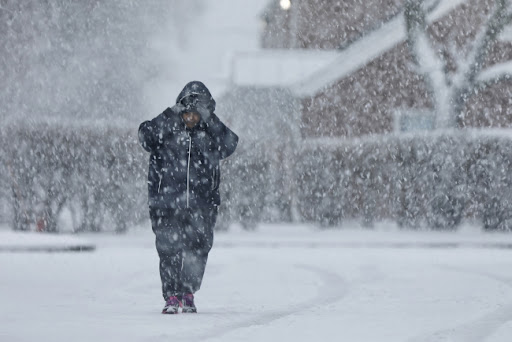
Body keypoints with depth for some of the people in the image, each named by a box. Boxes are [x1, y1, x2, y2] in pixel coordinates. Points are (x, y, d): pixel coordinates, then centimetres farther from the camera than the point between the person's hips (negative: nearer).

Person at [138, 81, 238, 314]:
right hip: (167, 202, -2)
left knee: (198, 250, 2)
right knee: (168, 249, -7)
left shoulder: (211, 132, 7)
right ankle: (172, 297, 1)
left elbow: (229, 146, -10)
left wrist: (209, 121, -18)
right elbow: (146, 136, -16)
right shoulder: (166, 128, 2)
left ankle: (188, 294, 19)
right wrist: (170, 117, -23)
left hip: (202, 205, 2)